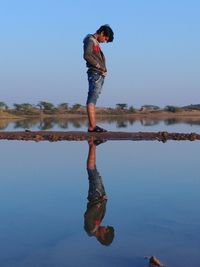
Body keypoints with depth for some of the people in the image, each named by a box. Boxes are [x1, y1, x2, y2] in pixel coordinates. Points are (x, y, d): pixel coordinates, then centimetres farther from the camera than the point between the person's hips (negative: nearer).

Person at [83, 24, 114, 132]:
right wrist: (98, 66, -12)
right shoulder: (90, 40, -4)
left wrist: (103, 69, 4)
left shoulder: (96, 42, 24)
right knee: (92, 100, -12)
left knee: (93, 100, 6)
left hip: (100, 74, 10)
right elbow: (87, 55, -18)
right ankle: (92, 126, -16)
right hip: (95, 74, -10)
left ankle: (93, 125, 6)